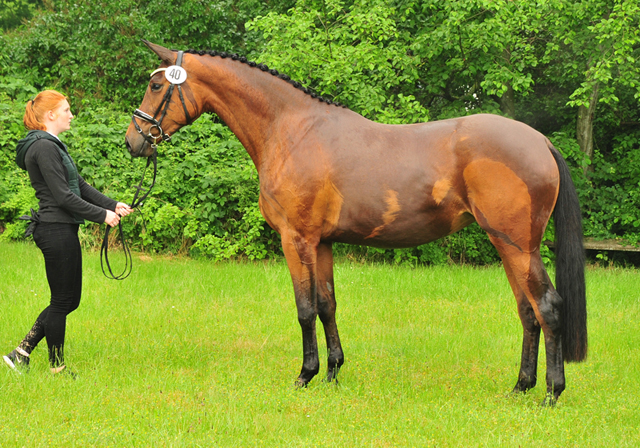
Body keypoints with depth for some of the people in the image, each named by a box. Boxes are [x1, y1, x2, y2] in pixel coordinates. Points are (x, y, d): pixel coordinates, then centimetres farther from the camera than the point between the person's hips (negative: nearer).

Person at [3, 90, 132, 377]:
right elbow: (63, 196, -20)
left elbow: (79, 185, 17)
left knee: (69, 299, 14)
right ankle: (57, 368, 10)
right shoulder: (44, 147, -16)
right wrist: (102, 215, -14)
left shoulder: (52, 146, 17)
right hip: (56, 230, -10)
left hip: (63, 230, 10)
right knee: (62, 300, -1)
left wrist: (113, 205, 6)